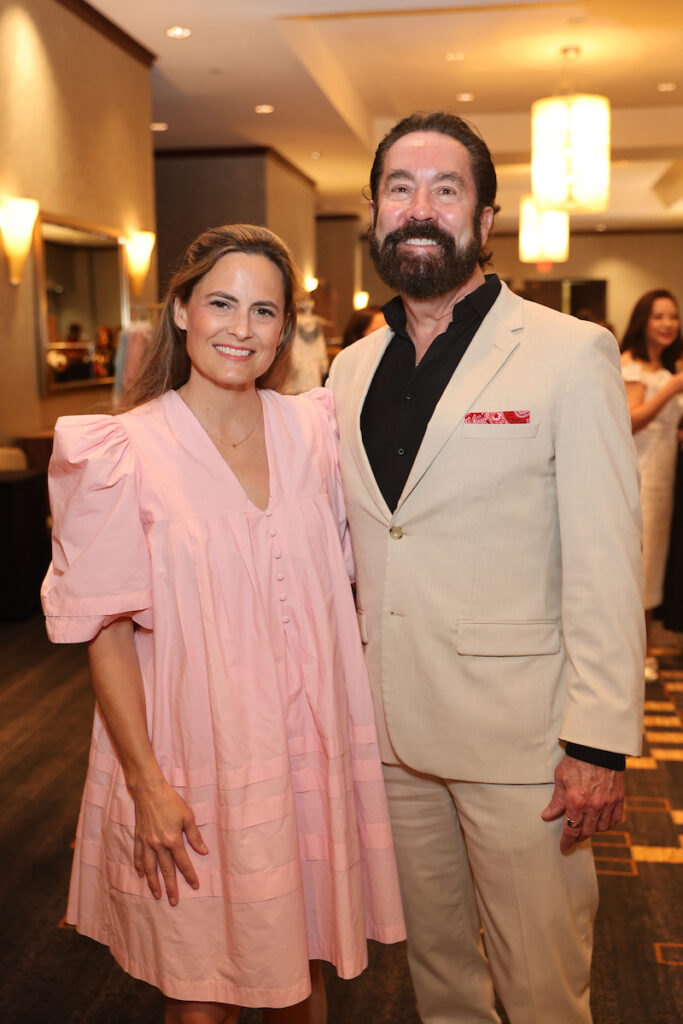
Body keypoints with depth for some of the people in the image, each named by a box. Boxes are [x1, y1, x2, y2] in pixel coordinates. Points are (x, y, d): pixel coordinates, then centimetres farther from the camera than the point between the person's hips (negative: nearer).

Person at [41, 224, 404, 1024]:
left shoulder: (311, 429, 1)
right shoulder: (125, 453, -11)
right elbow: (106, 631, -9)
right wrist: (145, 781, -12)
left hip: (307, 743, 4)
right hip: (196, 757, -3)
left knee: (303, 959, 20)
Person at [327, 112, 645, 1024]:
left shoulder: (571, 355, -9)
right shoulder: (352, 369, 7)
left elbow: (606, 567, -12)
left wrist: (601, 742, -14)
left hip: (517, 735, -4)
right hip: (389, 726, 5)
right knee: (432, 948, 22)